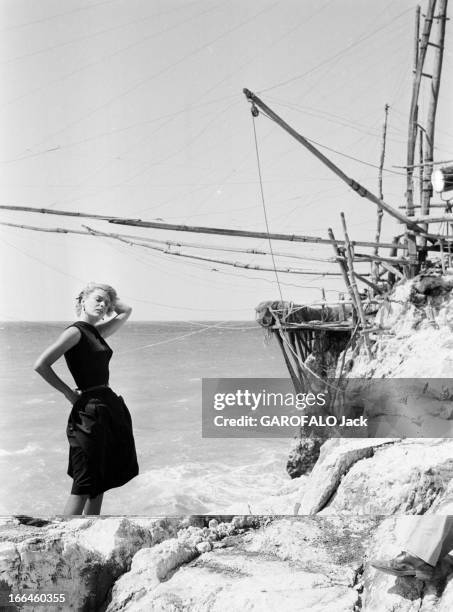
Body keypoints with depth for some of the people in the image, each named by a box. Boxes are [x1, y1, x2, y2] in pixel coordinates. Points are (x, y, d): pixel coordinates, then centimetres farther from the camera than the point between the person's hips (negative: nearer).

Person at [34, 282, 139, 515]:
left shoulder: (96, 332, 12)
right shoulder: (76, 331, -12)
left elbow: (126, 311, 27)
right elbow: (41, 365, -21)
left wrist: (110, 301, 14)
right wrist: (69, 393, -13)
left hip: (108, 407, 9)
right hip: (89, 411, -9)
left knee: (100, 482, 14)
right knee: (84, 484, -6)